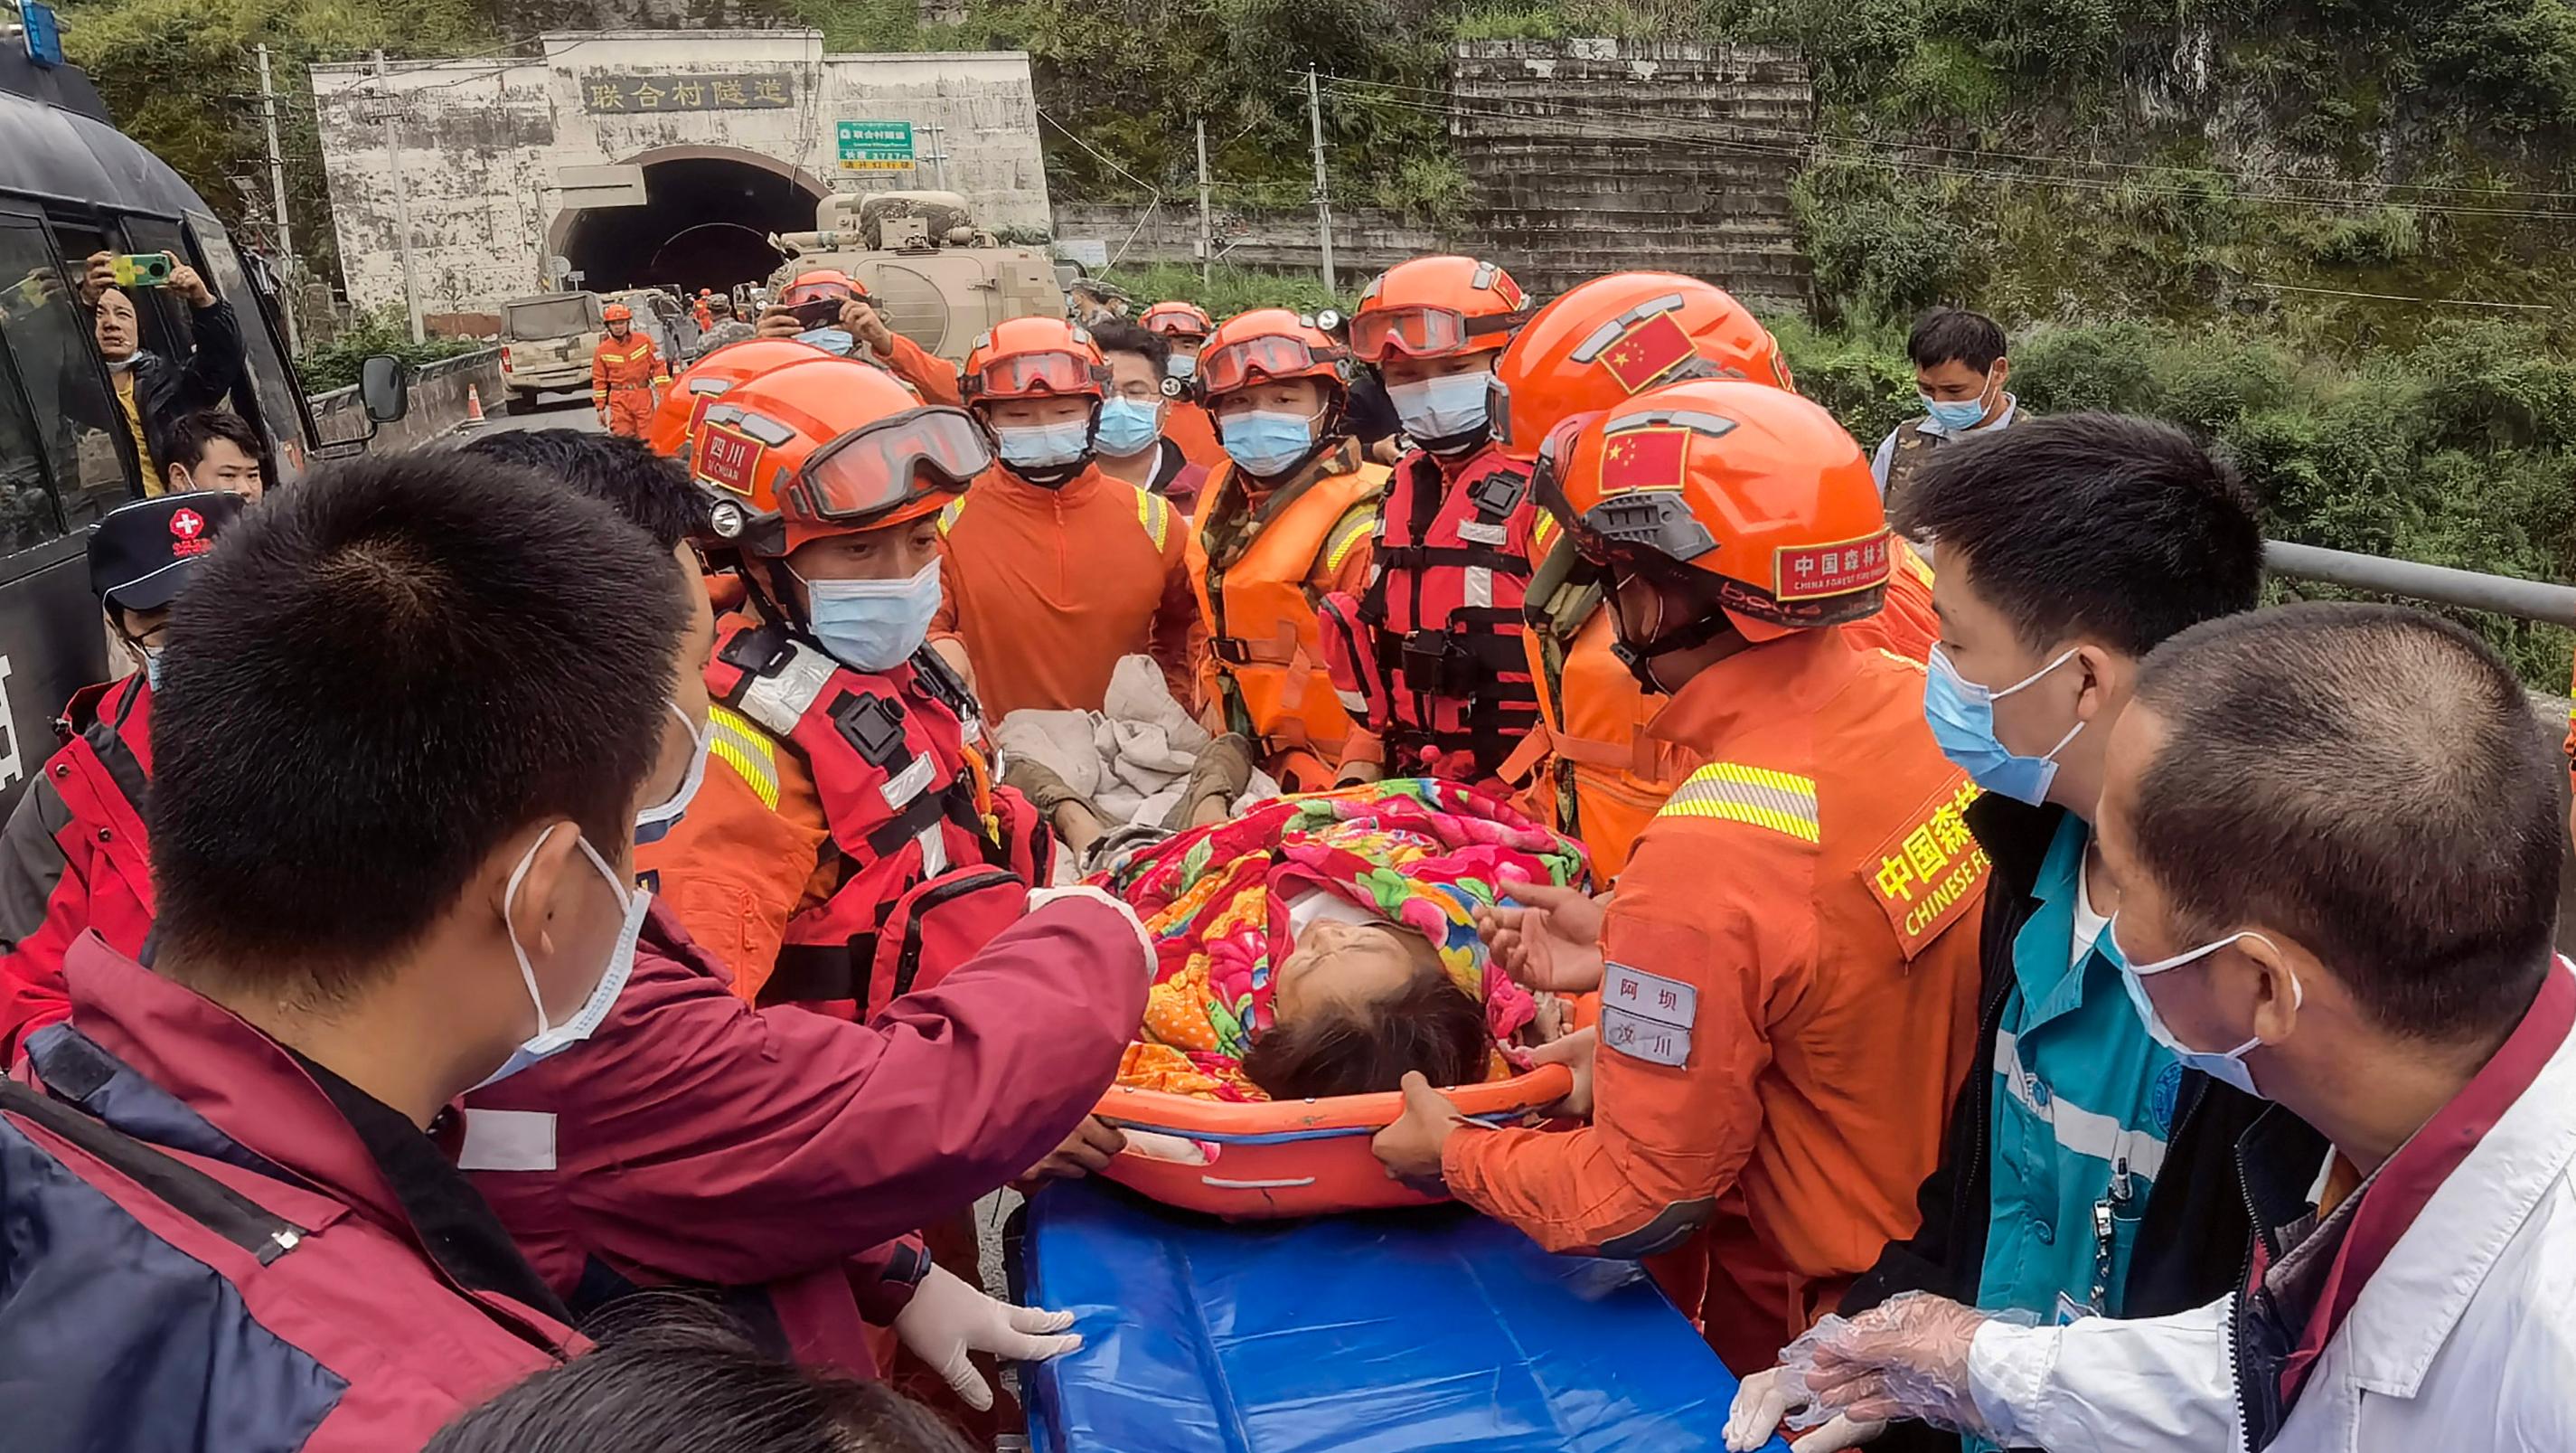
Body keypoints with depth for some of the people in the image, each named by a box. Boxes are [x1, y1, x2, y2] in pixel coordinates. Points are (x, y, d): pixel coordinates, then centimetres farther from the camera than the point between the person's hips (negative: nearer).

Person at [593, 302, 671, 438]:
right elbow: (599, 381, 7)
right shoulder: (602, 351, 3)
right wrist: (600, 407, 5)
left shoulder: (644, 341, 2)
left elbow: (658, 366, 4)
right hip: (619, 401, 0)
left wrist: (663, 390, -3)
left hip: (643, 397, 0)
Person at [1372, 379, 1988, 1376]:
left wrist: (1452, 1154, -6)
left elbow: (1643, 1205, -22)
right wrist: (1632, 956, 4)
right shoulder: (1925, 707, -12)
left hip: (1800, 1319, -7)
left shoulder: (1705, 861, -33)